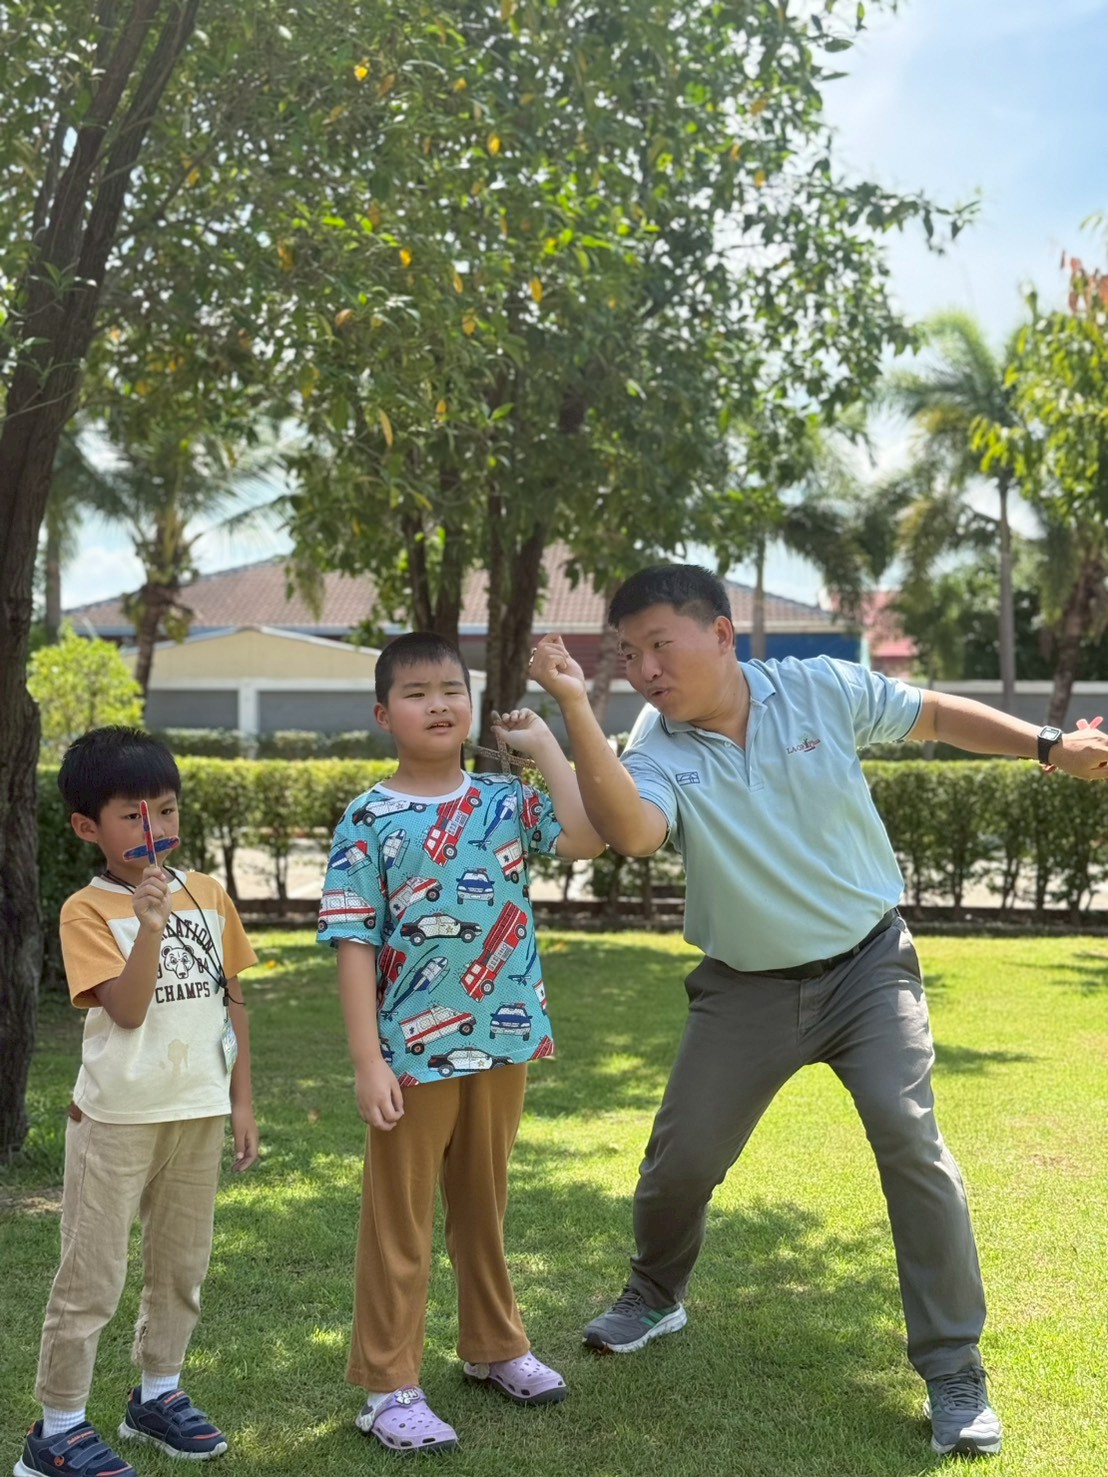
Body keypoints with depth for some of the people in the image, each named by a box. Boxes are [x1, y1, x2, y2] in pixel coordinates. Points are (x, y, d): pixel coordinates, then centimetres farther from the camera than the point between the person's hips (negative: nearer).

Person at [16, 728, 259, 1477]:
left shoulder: (209, 894, 3)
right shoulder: (87, 911, -11)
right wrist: (149, 927, -33)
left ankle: (159, 1393, 34)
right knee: (92, 1277, 2)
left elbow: (231, 1001, 9)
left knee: (182, 1264, 17)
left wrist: (242, 1101, 8)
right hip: (118, 1119, -5)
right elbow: (125, 1009, -21)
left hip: (201, 1112, 5)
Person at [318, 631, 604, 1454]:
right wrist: (367, 1060, -15)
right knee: (399, 1221, 7)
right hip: (414, 1052, -4)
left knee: (485, 1203, 21)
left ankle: (495, 1346, 38)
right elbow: (355, 945, -10)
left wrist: (544, 746, -6)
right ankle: (389, 1387, 17)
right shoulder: (369, 821, -8)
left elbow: (589, 836, -14)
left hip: (504, 1041, 4)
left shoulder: (506, 799, 2)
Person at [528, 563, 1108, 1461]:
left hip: (868, 965, -1)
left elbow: (936, 715, 5)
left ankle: (955, 1373, -3)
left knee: (911, 1141, -17)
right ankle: (656, 1296, 40)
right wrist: (576, 709, -47)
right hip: (748, 991, 1)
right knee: (682, 1160, 7)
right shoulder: (659, 753, -16)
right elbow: (629, 832, -40)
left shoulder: (824, 689, -12)